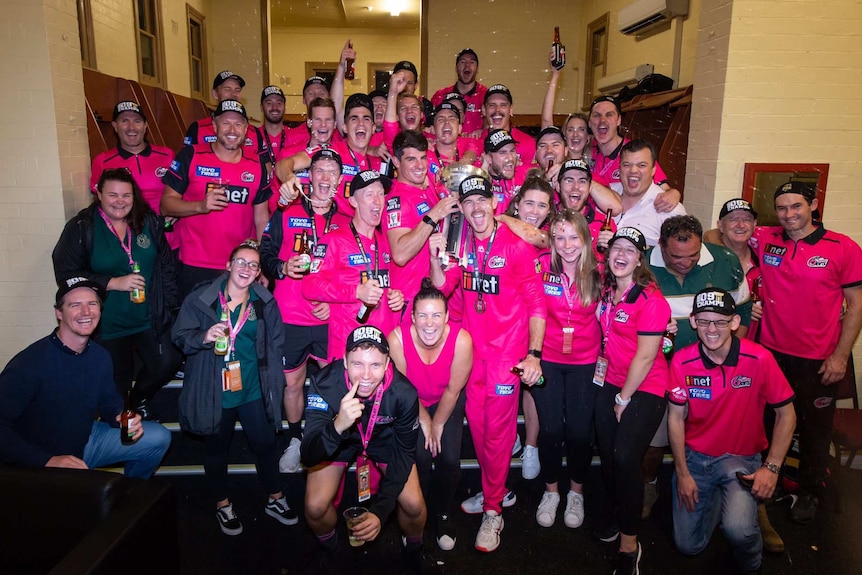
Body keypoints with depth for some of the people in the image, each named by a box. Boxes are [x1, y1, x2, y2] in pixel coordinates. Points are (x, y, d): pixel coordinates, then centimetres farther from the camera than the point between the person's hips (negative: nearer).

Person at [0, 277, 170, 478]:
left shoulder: (100, 356, -3)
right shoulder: (29, 363, -24)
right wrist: (47, 461, -31)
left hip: (85, 442, 7)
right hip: (39, 467, -6)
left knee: (159, 437, 2)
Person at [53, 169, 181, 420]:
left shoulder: (149, 222, 1)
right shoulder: (81, 227, -8)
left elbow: (167, 266, 5)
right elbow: (66, 274, -13)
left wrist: (169, 304, 1)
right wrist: (114, 283, -20)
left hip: (151, 319, 3)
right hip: (107, 324, -2)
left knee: (167, 363, -2)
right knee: (116, 383, 10)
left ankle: (140, 399, 31)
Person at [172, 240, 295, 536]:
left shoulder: (265, 302, 1)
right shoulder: (200, 298, -6)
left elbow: (276, 343, 8)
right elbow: (180, 336, -4)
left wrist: (272, 377, 3)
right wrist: (204, 337, -24)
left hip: (253, 389, 2)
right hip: (214, 391, -1)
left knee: (266, 444, 9)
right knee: (217, 448, 15)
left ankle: (275, 499, 30)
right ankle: (222, 505, 35)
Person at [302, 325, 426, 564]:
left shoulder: (403, 393, -31)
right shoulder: (325, 385, -34)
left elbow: (403, 454, -17)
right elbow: (308, 457, -37)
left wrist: (380, 511, -26)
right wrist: (337, 426, -58)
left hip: (385, 439, 0)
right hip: (337, 438, 0)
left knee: (413, 504, -15)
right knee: (315, 507, -16)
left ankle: (413, 549, 20)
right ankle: (328, 549, 19)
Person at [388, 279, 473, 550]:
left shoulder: (461, 340, -32)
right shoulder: (397, 338, -31)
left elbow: (452, 390, -17)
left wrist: (437, 425, -6)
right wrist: (424, 421, -7)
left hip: (448, 403, 1)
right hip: (412, 402, 0)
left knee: (450, 457, -12)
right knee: (420, 455, -14)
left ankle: (442, 515, 18)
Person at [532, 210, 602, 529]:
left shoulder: (598, 272, -6)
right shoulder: (542, 266, -10)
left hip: (585, 361, 1)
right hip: (547, 359, -1)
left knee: (579, 430, 4)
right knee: (550, 428, 5)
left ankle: (576, 493, 29)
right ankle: (551, 491, 28)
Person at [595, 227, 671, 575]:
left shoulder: (650, 299, -17)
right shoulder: (606, 292, 4)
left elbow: (646, 356, -17)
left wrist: (624, 399, -11)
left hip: (644, 389, -6)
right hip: (611, 383, 7)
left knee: (625, 457, -15)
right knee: (606, 452, 9)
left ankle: (629, 545, 1)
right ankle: (616, 511, 36)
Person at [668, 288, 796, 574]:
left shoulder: (759, 359, -17)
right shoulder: (682, 362, -13)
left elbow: (786, 413, -6)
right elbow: (676, 417, -4)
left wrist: (772, 467, -13)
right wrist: (682, 472, -5)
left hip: (741, 458, -2)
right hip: (695, 456, 2)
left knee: (738, 529, -27)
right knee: (688, 545, 5)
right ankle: (718, 498, 33)